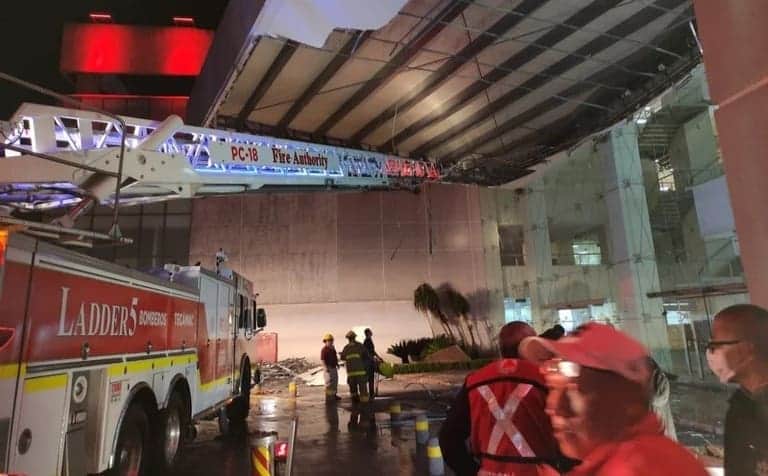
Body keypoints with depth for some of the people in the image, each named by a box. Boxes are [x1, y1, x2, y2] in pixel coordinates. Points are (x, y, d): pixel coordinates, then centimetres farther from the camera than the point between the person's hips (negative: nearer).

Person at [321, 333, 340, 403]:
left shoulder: (332, 348, 9)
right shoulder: (324, 349, -17)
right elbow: (322, 359, -22)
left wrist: (337, 363, 14)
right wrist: (326, 367, -30)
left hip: (334, 368, 9)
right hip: (328, 369, -9)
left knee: (335, 382, 16)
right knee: (329, 383, -9)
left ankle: (334, 395, 27)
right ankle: (328, 398, -6)